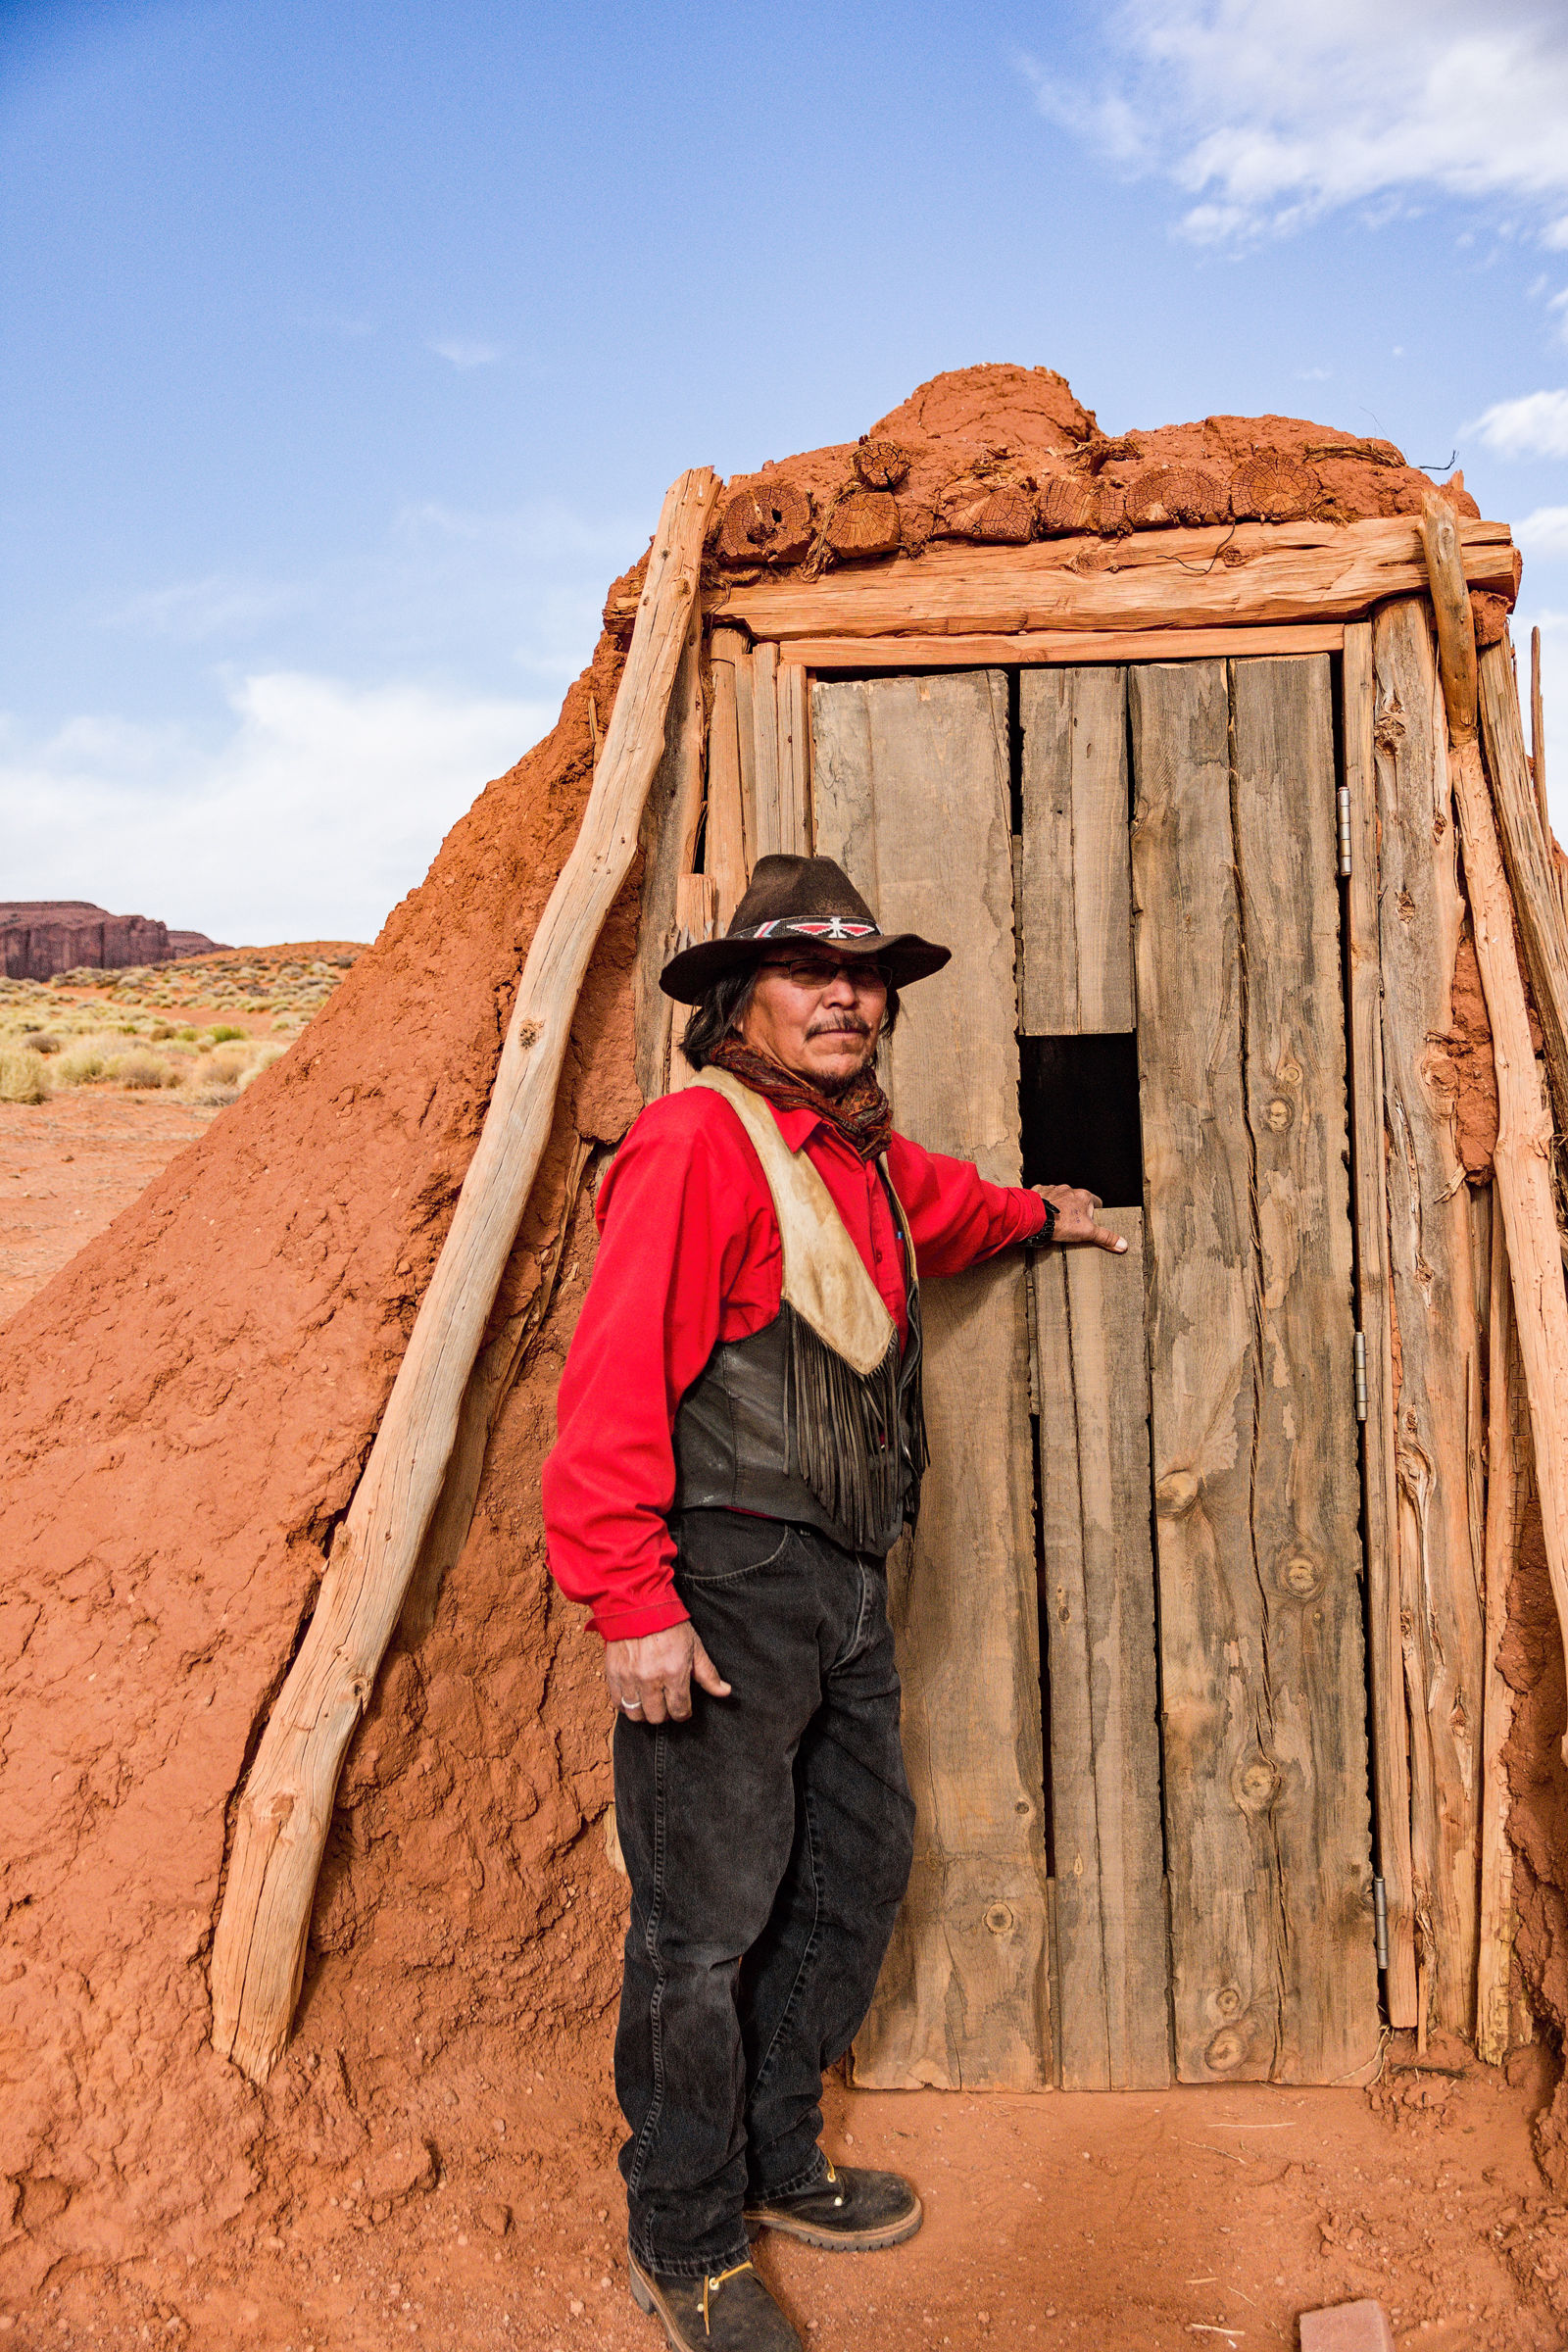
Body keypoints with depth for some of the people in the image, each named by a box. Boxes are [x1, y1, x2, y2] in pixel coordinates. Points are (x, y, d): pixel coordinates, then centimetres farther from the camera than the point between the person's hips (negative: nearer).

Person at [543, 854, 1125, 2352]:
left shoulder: (870, 1158, 13)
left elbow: (949, 1207, 40)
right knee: (708, 1920, 1)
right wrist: (631, 1601, -24)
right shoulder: (695, 1142, -15)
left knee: (857, 1870, 18)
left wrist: (1039, 1216, 55)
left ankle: (775, 2164, 39)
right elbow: (616, 1383, -21)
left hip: (843, 1583, 9)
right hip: (723, 1583, -9)